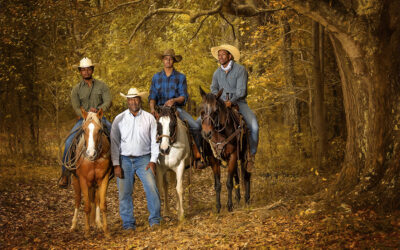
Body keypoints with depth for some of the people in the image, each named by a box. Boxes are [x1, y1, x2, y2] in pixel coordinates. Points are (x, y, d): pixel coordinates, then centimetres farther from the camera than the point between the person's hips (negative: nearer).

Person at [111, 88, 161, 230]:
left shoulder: (149, 118, 4)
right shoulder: (119, 119, 3)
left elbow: (155, 141, 3)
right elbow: (114, 142, 2)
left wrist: (153, 161, -7)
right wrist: (116, 164, -5)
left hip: (144, 159, -1)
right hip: (124, 160, 1)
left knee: (151, 188, -15)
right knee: (124, 193, 0)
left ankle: (155, 220, -3)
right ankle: (128, 223, 11)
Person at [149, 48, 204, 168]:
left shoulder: (180, 77, 7)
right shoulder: (156, 77, 12)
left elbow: (184, 97, 0)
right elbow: (152, 96, 8)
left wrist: (174, 100, -21)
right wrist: (152, 108, -12)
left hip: (177, 108, -1)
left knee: (196, 126, -21)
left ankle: (197, 156, -9)